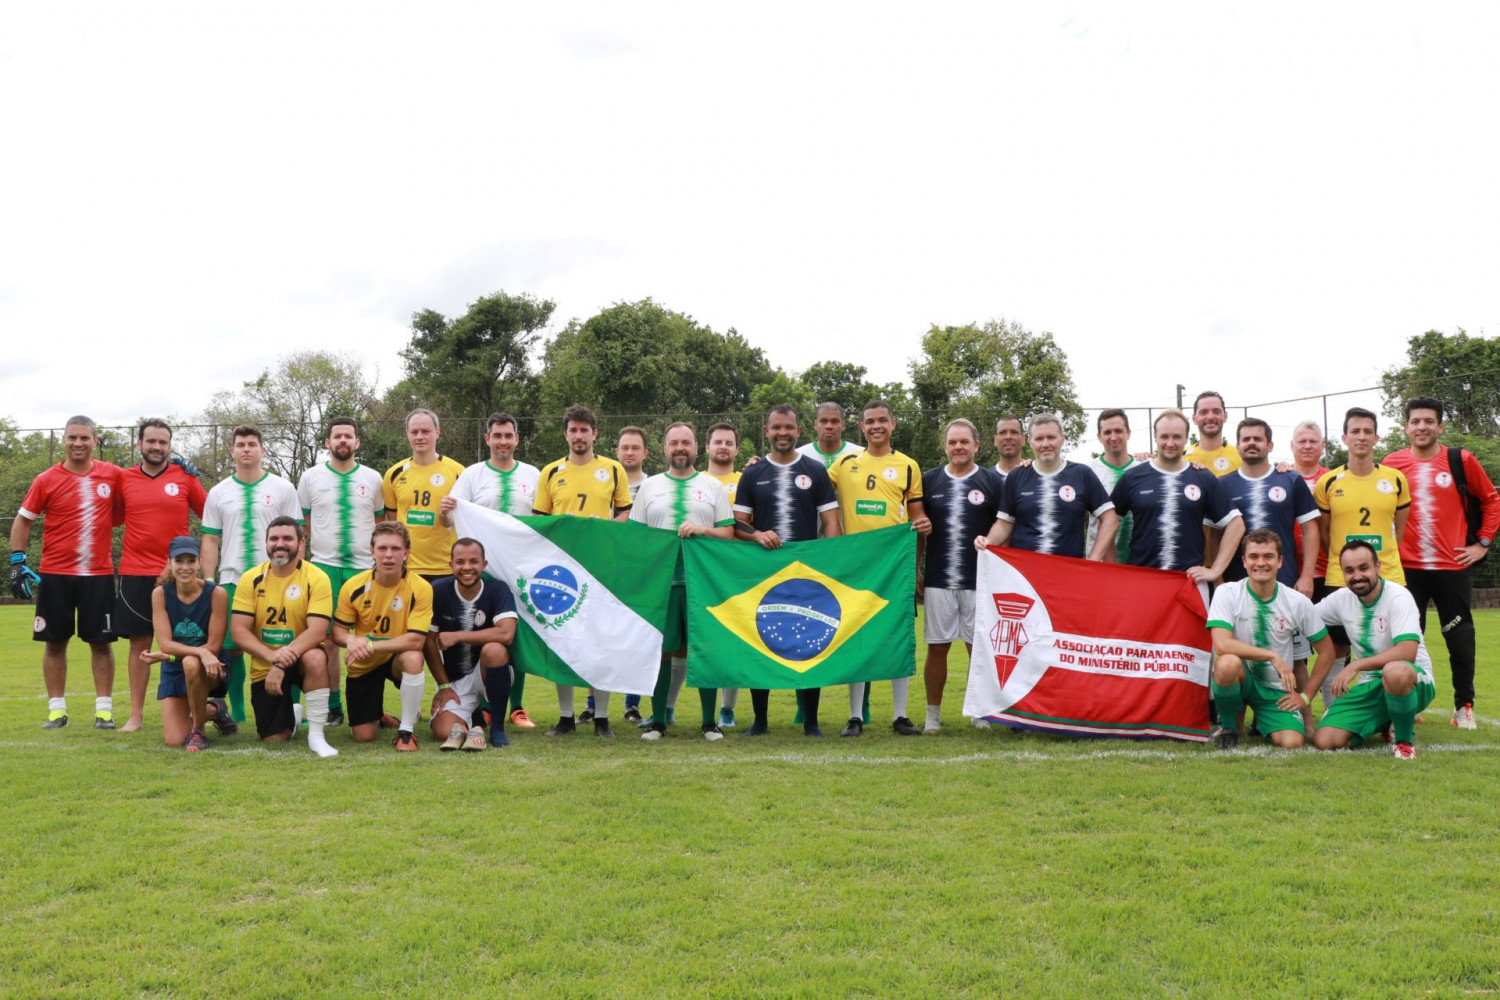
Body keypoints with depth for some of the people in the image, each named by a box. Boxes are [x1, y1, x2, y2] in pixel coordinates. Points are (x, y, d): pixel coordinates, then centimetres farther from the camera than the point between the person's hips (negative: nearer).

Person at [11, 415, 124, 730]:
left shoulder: (112, 475, 0)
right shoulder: (46, 480, 0)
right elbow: (22, 521, 6)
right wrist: (17, 562, -3)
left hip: (99, 574, 0)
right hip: (55, 574, 0)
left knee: (101, 642, 2)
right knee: (55, 641, 5)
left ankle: (104, 708, 9)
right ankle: (57, 709, 14)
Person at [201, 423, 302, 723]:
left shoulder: (283, 489, 6)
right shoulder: (218, 493, 11)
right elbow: (210, 541, 10)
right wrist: (208, 583, 2)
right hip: (231, 582, 2)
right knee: (231, 648, 2)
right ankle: (236, 714, 13)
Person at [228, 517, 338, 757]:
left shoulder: (316, 578, -13)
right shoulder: (251, 579, -5)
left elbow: (317, 631, -22)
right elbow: (238, 631, -10)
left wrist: (281, 664, -30)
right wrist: (272, 656, -26)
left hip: (300, 659, -2)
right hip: (264, 666, 2)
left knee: (315, 658, -38)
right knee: (274, 740, 0)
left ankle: (316, 735, -23)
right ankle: (290, 716, 39)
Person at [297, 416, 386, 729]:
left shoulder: (372, 478, 9)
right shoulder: (311, 477, 8)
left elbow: (381, 524, 16)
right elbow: (301, 525, 14)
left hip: (364, 567, 0)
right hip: (324, 566, 0)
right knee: (327, 638, -2)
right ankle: (333, 705, 7)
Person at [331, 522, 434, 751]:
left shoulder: (420, 588, -22)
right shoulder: (354, 586, -14)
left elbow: (416, 640, -27)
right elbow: (338, 630, -5)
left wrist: (370, 645, -31)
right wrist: (351, 640, -29)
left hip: (397, 658, -2)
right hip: (363, 665, 2)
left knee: (413, 658, -39)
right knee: (364, 737, -1)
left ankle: (406, 730, -18)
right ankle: (377, 714, 39)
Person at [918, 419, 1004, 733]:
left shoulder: (992, 482, 3)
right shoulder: (929, 480, 7)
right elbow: (917, 530, 12)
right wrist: (915, 571, 7)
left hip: (980, 580, -1)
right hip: (937, 580, 1)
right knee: (937, 647, 4)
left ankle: (981, 711, 17)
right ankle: (933, 714, 13)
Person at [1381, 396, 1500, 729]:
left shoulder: (1461, 461, 0)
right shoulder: (1392, 464, 2)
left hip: (1453, 565, -1)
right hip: (1408, 567, 1)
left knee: (1460, 638, 5)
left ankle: (1464, 706, 17)